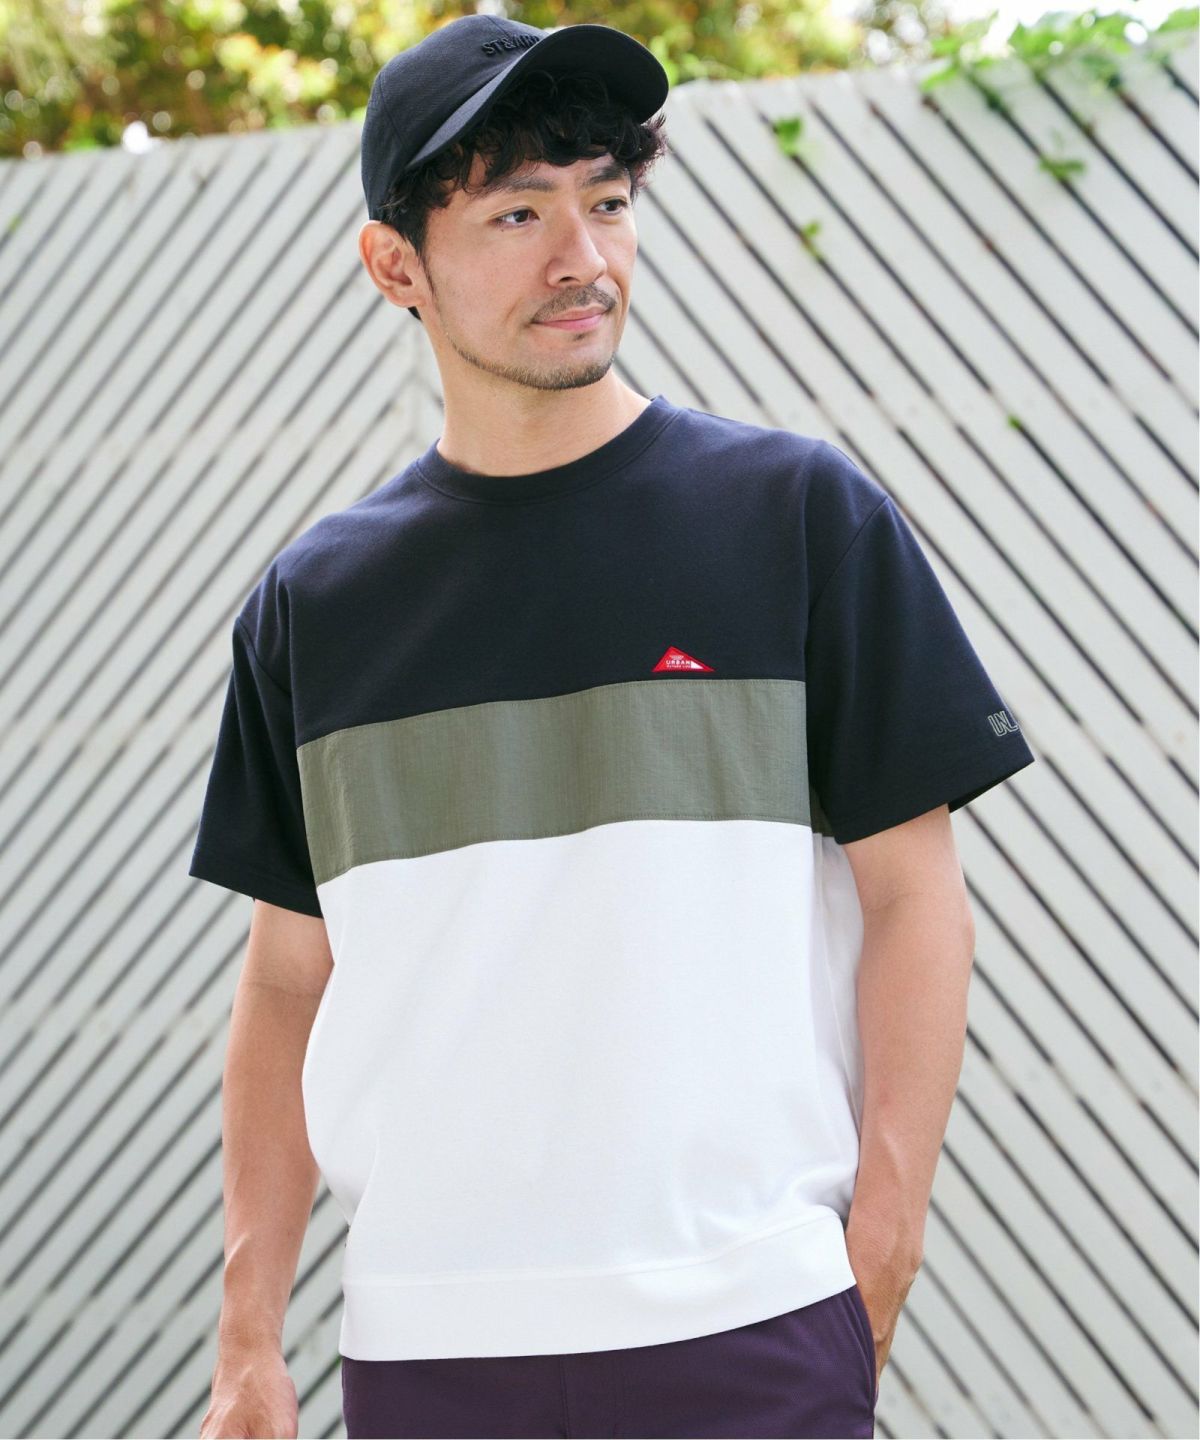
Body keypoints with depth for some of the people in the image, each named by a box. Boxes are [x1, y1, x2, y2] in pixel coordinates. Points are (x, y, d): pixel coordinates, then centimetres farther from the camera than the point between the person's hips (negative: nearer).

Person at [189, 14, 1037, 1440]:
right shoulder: (314, 601, 9)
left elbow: (913, 892, 0)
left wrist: (876, 1272, -7)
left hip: (751, 1324, -2)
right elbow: (291, 969, 12)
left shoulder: (802, 513, 1)